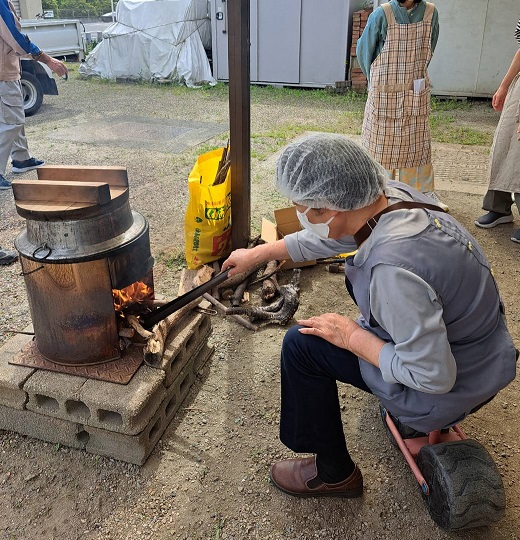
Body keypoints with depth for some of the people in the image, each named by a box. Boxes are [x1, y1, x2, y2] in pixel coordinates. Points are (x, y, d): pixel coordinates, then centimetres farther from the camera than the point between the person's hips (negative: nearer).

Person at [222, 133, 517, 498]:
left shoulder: (392, 269, -38)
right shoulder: (392, 196, -12)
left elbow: (434, 377, -29)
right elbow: (326, 237, 6)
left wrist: (351, 337, -18)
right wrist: (256, 254, 14)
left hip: (454, 387, -8)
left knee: (302, 345, -9)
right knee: (357, 275, 24)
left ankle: (333, 473, 11)